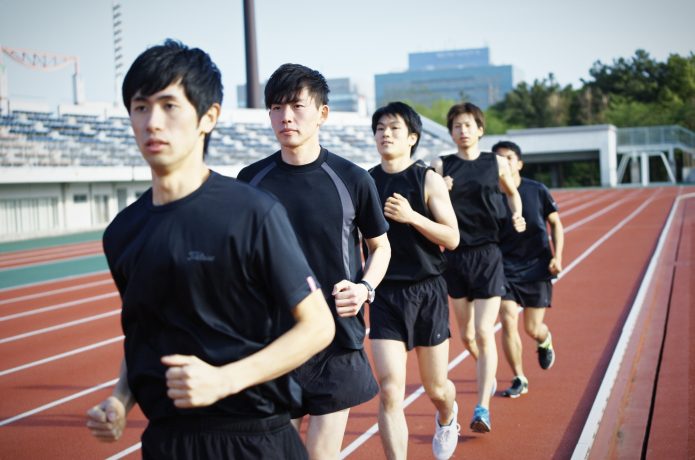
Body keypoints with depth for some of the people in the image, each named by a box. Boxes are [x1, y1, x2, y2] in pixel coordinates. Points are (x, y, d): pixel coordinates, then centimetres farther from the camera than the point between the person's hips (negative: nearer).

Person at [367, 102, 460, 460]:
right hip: (385, 295, 1)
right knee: (389, 391, -11)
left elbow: (452, 238, -9)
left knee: (435, 388, 14)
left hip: (426, 293, -1)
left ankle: (447, 418, 49)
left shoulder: (428, 180, -5)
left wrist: (411, 216, -21)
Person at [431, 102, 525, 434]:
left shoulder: (496, 163, 2)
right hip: (455, 256, 2)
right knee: (466, 335, 14)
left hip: (488, 256, -2)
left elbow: (512, 192, 19)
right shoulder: (441, 165, 1)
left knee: (483, 333, -10)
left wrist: (517, 216, 1)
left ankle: (483, 408, -7)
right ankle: (488, 372, 44)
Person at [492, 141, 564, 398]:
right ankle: (519, 379, 5)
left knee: (533, 328, 4)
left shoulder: (537, 191, -4)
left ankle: (545, 342, 43)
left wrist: (557, 256, -5)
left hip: (537, 268, 0)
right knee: (508, 322, -12)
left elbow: (555, 223, 5)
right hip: (505, 269, 0)